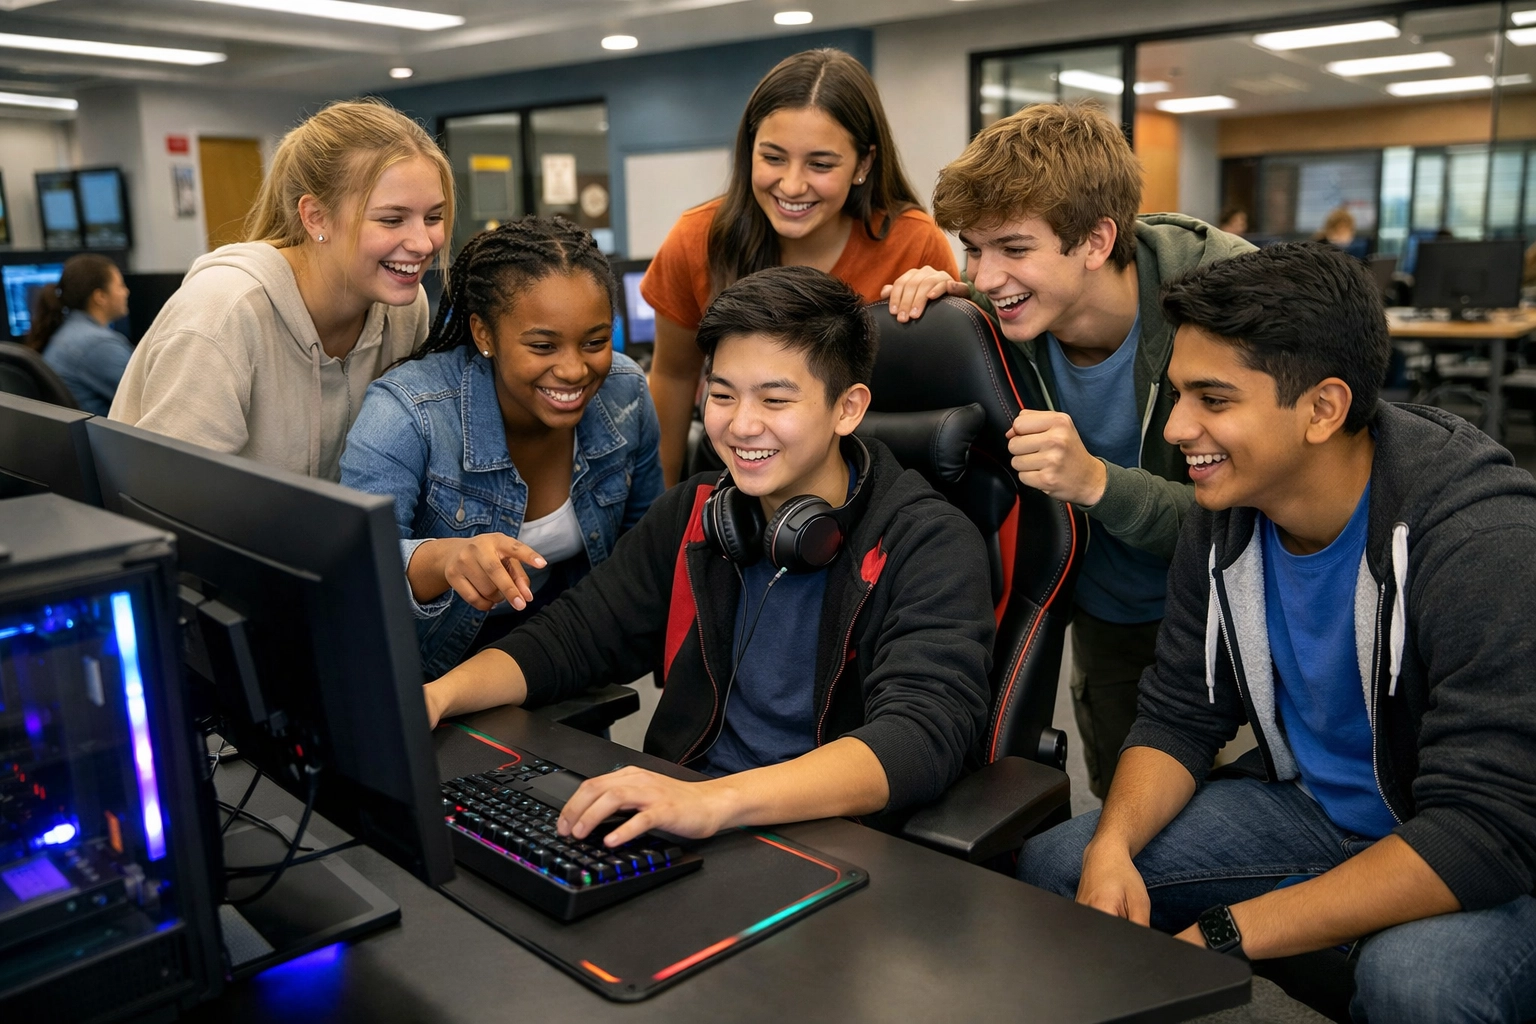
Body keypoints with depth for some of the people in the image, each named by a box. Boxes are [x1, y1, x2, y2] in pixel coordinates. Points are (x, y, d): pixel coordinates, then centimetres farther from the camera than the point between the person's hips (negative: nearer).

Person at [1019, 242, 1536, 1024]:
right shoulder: (1224, 518, -8)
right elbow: (1178, 718, -1)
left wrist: (1226, 934, -32)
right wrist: (1112, 846, -21)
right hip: (1311, 805, 6)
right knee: (1053, 866, -4)